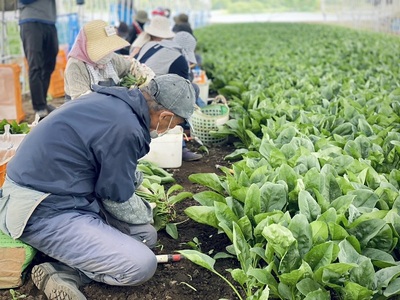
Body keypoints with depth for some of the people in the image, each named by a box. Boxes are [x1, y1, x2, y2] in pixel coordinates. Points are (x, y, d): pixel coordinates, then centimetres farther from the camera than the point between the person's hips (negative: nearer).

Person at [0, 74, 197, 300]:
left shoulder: (116, 102, 5)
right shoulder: (124, 127, -24)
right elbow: (117, 198, -10)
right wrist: (147, 213, 10)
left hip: (57, 192, 11)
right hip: (44, 212, -11)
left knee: (146, 235, 10)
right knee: (142, 265, -18)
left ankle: (66, 270, -2)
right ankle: (61, 272, -6)